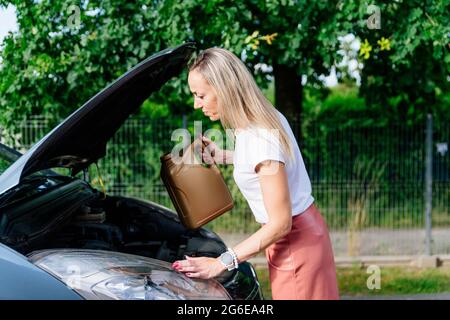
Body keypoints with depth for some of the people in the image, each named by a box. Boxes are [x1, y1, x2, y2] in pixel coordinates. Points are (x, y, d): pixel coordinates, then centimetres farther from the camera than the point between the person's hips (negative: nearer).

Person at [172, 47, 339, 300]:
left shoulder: (261, 139, -26)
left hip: (296, 242, -9)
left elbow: (281, 223, -24)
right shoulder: (265, 118, 2)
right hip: (304, 229, 9)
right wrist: (220, 155, 19)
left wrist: (222, 263, -22)